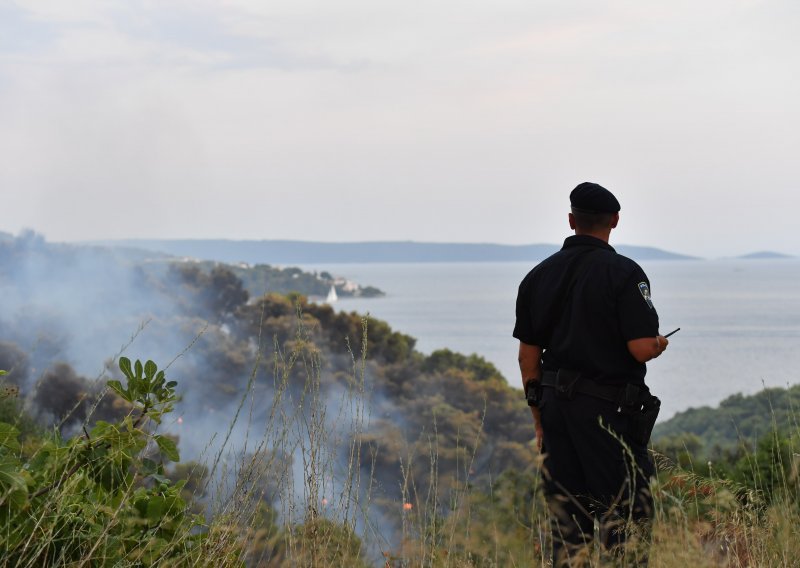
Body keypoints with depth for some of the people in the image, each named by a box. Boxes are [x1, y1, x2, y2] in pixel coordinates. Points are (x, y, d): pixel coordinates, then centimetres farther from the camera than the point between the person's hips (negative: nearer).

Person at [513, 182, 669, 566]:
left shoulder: (538, 275, 8)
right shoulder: (624, 273, -10)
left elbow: (528, 355, 10)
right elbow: (641, 348, -17)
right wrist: (659, 344, 6)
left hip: (556, 405, 6)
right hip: (608, 409, -6)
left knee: (567, 522, 10)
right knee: (628, 517, -1)